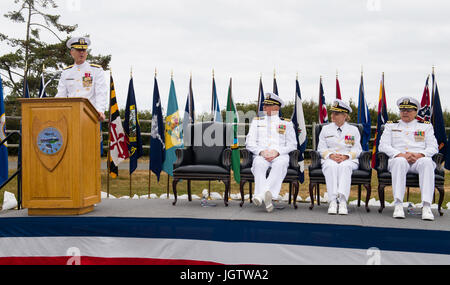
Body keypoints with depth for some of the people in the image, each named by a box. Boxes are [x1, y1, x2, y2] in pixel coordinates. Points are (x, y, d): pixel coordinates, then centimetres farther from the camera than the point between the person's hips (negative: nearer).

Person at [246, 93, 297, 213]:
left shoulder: (287, 123, 19)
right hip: (261, 155, 1)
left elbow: (292, 145, 10)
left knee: (281, 163, -38)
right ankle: (266, 197, -52)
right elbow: (249, 143, 13)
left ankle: (261, 194, -55)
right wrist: (261, 151, -8)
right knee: (259, 163, -36)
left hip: (280, 155, -1)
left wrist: (277, 152, -9)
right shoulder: (256, 122, 22)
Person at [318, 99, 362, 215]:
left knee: (344, 166, -38)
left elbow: (357, 150, 8)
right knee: (331, 166, -37)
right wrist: (331, 155, -10)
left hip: (349, 160, -1)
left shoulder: (353, 130, 16)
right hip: (329, 159, 1)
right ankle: (333, 201, -46)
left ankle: (342, 200, -48)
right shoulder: (326, 129, 19)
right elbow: (321, 148, 11)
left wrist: (346, 156, -12)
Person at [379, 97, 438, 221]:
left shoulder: (426, 126, 20)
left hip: (419, 159, 1)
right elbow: (383, 146, 6)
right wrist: (400, 154, -12)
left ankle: (427, 206, -42)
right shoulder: (390, 126, 20)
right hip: (398, 159, 0)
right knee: (400, 161, -38)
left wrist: (419, 155, -13)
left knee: (426, 162, -36)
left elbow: (433, 147, 9)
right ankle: (398, 205, -43)